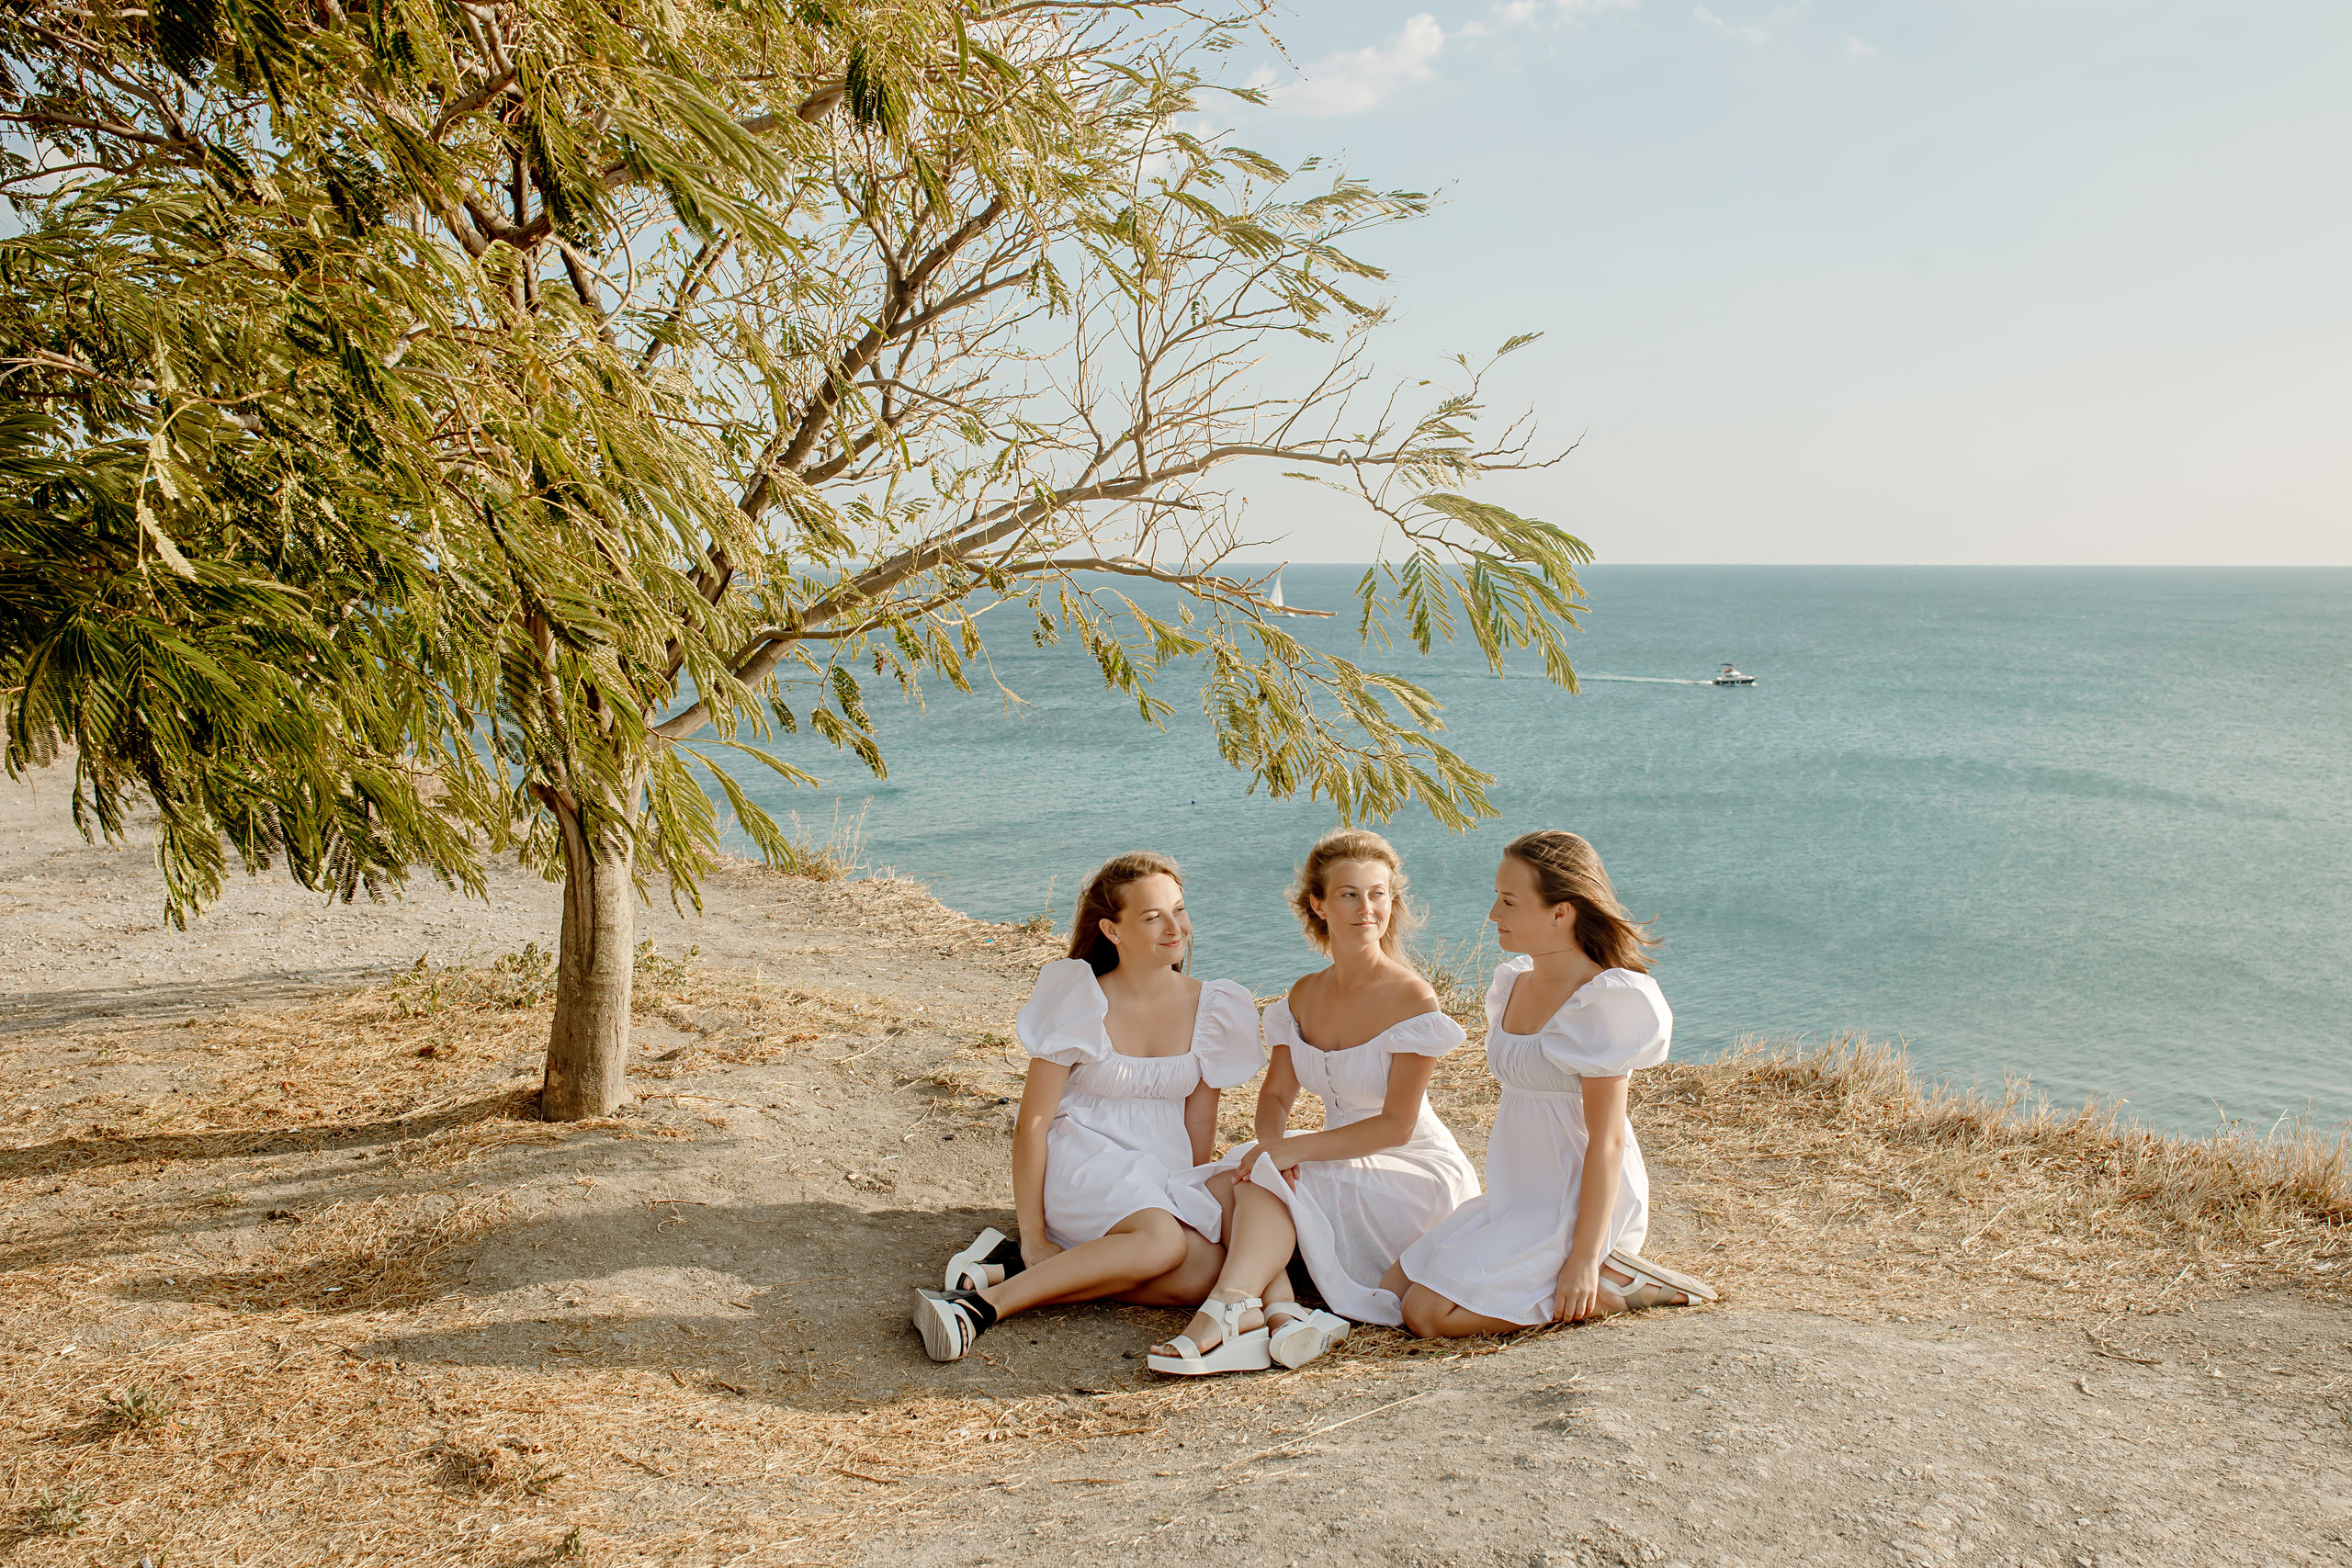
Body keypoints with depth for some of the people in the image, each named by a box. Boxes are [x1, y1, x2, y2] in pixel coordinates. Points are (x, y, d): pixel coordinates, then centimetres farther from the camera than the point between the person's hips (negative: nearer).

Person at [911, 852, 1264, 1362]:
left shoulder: (1210, 1008, 4)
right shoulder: (1081, 1003, -8)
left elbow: (1199, 1133, 9)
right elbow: (1032, 1123, -9)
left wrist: (1186, 1199, -4)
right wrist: (1032, 1234, -13)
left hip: (1165, 1180, 5)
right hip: (1081, 1164, -5)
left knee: (1205, 1273, -27)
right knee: (1162, 1242, -35)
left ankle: (1008, 1268, -20)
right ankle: (981, 1305, -30)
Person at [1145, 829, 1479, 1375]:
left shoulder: (1412, 1000, -15)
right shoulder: (1305, 996, 6)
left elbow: (1396, 1126, -18)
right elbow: (1276, 1094, 7)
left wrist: (1291, 1150, -24)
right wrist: (1273, 1144, -17)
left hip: (1414, 1173, -7)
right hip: (1341, 1161, 7)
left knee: (1262, 1183, -27)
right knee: (1222, 1183, -18)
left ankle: (1229, 1312, -39)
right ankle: (1282, 1310, -35)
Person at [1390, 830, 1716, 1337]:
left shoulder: (1600, 1003, -20)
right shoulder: (1514, 983, 7)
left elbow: (1607, 1139, -20)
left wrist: (1584, 1257, -22)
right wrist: (1499, 1204, 17)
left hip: (1576, 1204, -9)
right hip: (1517, 1199, 9)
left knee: (1428, 1313, -17)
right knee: (1394, 1286, 4)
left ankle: (1611, 1285, -5)